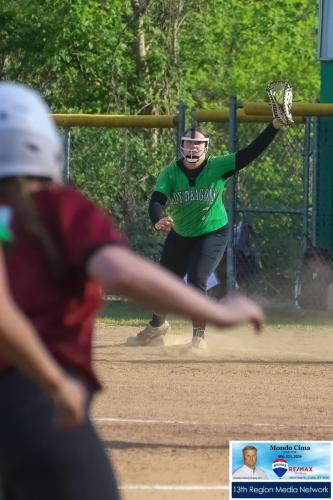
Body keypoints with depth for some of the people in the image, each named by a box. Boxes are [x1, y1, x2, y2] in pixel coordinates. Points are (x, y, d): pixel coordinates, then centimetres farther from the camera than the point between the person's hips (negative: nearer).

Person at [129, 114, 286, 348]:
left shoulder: (217, 167, -19)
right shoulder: (171, 173, -15)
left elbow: (250, 153, -26)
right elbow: (156, 200, -26)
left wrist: (274, 127, -39)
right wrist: (158, 221, -50)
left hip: (213, 234, -3)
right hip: (180, 236, 3)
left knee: (197, 280, -20)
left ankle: (199, 334, -3)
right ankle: (157, 325, 45)